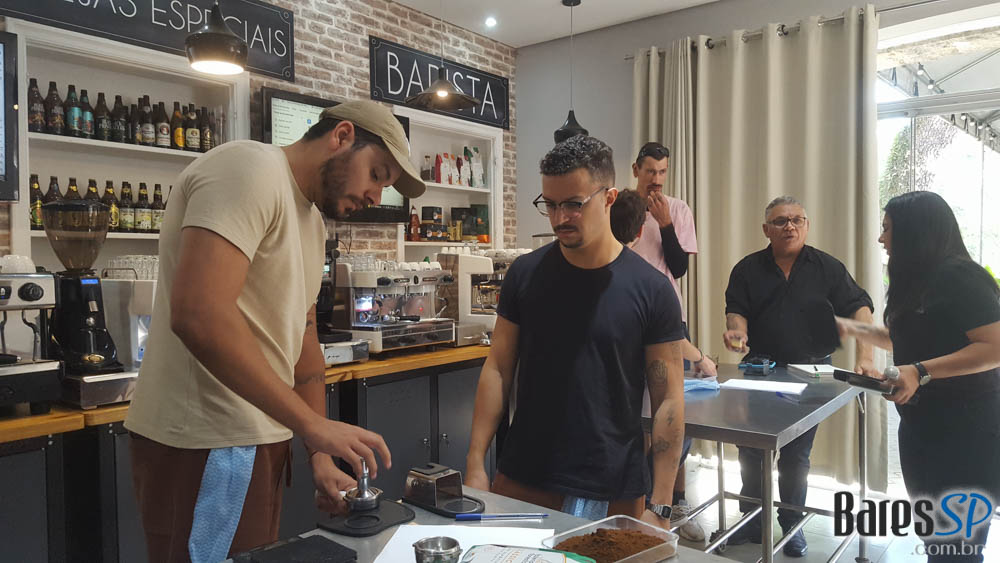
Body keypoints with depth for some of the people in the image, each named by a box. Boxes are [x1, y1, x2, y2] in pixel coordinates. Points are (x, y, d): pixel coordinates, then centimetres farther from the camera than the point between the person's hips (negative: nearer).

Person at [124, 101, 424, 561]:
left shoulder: (312, 221, 14)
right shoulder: (251, 170, -15)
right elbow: (198, 315, -29)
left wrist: (321, 458, 8)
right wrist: (313, 424, -26)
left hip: (259, 436, 9)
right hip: (204, 446, -9)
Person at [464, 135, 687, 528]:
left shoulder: (650, 290, -8)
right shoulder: (525, 274, -2)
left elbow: (668, 401, -6)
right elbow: (498, 370, 2)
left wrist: (659, 506, -9)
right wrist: (475, 465, -4)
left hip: (616, 495, -1)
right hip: (521, 484, 2)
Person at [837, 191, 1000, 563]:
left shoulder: (959, 277, -15)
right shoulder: (920, 281, 13)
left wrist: (921, 372, -29)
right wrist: (856, 329, 15)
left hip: (966, 430, -9)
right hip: (923, 425, 9)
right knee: (933, 532, 18)